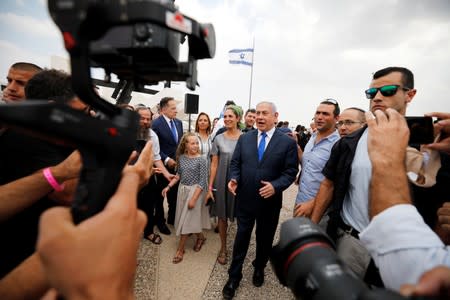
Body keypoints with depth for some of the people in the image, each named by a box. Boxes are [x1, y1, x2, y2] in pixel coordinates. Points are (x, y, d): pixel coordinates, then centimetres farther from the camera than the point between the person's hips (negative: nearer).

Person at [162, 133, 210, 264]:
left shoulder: (201, 160, -15)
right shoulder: (181, 157, -1)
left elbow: (202, 181, -16)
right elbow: (178, 174, 11)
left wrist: (194, 198, -19)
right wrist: (168, 186, 4)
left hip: (195, 190, -5)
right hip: (182, 189, 6)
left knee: (188, 218, 2)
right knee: (183, 217, 14)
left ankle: (180, 248, 21)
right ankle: (200, 237, 37)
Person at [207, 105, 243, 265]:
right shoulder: (218, 139, 1)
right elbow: (214, 164, 2)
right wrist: (210, 186, 0)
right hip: (221, 183, 1)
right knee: (222, 216, 12)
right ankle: (223, 248, 33)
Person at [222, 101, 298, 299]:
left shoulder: (287, 142, -7)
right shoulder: (244, 138, 1)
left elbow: (291, 171, -8)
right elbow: (235, 163, 4)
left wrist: (275, 186, -23)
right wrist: (234, 178, -15)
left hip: (269, 200, 0)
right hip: (245, 198, 1)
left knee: (265, 237, 22)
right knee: (242, 236, 14)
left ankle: (259, 268, 51)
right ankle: (234, 276, 35)